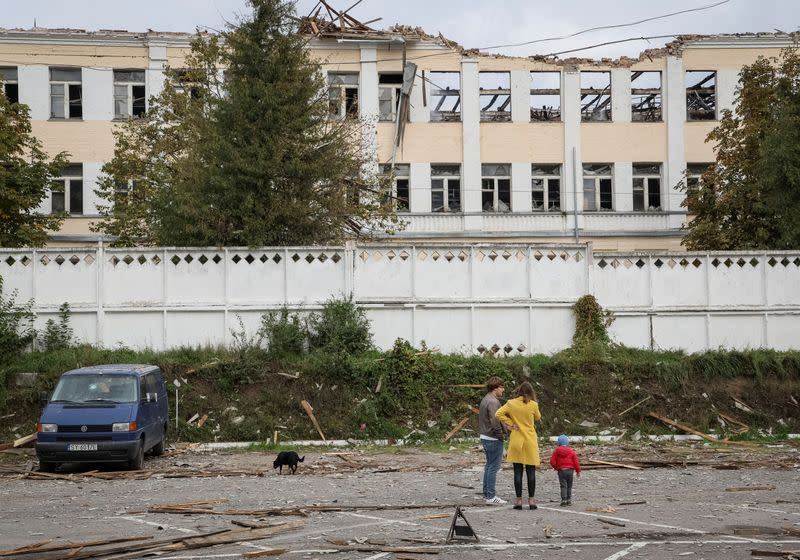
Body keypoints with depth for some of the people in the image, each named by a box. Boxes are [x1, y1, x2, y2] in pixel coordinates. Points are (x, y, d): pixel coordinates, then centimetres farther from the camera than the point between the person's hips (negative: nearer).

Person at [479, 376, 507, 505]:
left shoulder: (485, 400, 14)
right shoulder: (493, 401, -19)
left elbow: (480, 419, 20)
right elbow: (495, 421, -25)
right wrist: (501, 435, -15)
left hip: (485, 437, 10)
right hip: (493, 439, -10)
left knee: (489, 466, 16)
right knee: (493, 467, -6)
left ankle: (486, 494, 22)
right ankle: (490, 496, -4)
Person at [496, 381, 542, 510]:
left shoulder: (511, 403, -3)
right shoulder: (533, 405, -7)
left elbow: (498, 414, -10)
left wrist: (510, 423, -4)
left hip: (516, 440, 1)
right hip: (530, 441, -1)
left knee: (518, 471, 4)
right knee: (531, 471, 5)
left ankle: (519, 500, 4)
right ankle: (531, 499, 5)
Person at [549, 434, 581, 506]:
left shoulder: (556, 451, 0)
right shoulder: (571, 451, 3)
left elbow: (552, 462, -2)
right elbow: (576, 462, 2)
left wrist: (556, 467, 17)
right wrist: (578, 471, 12)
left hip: (561, 470, -2)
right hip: (570, 470, 2)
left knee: (563, 486, -3)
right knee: (569, 486, 12)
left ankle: (564, 500, -14)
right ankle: (569, 500, 12)